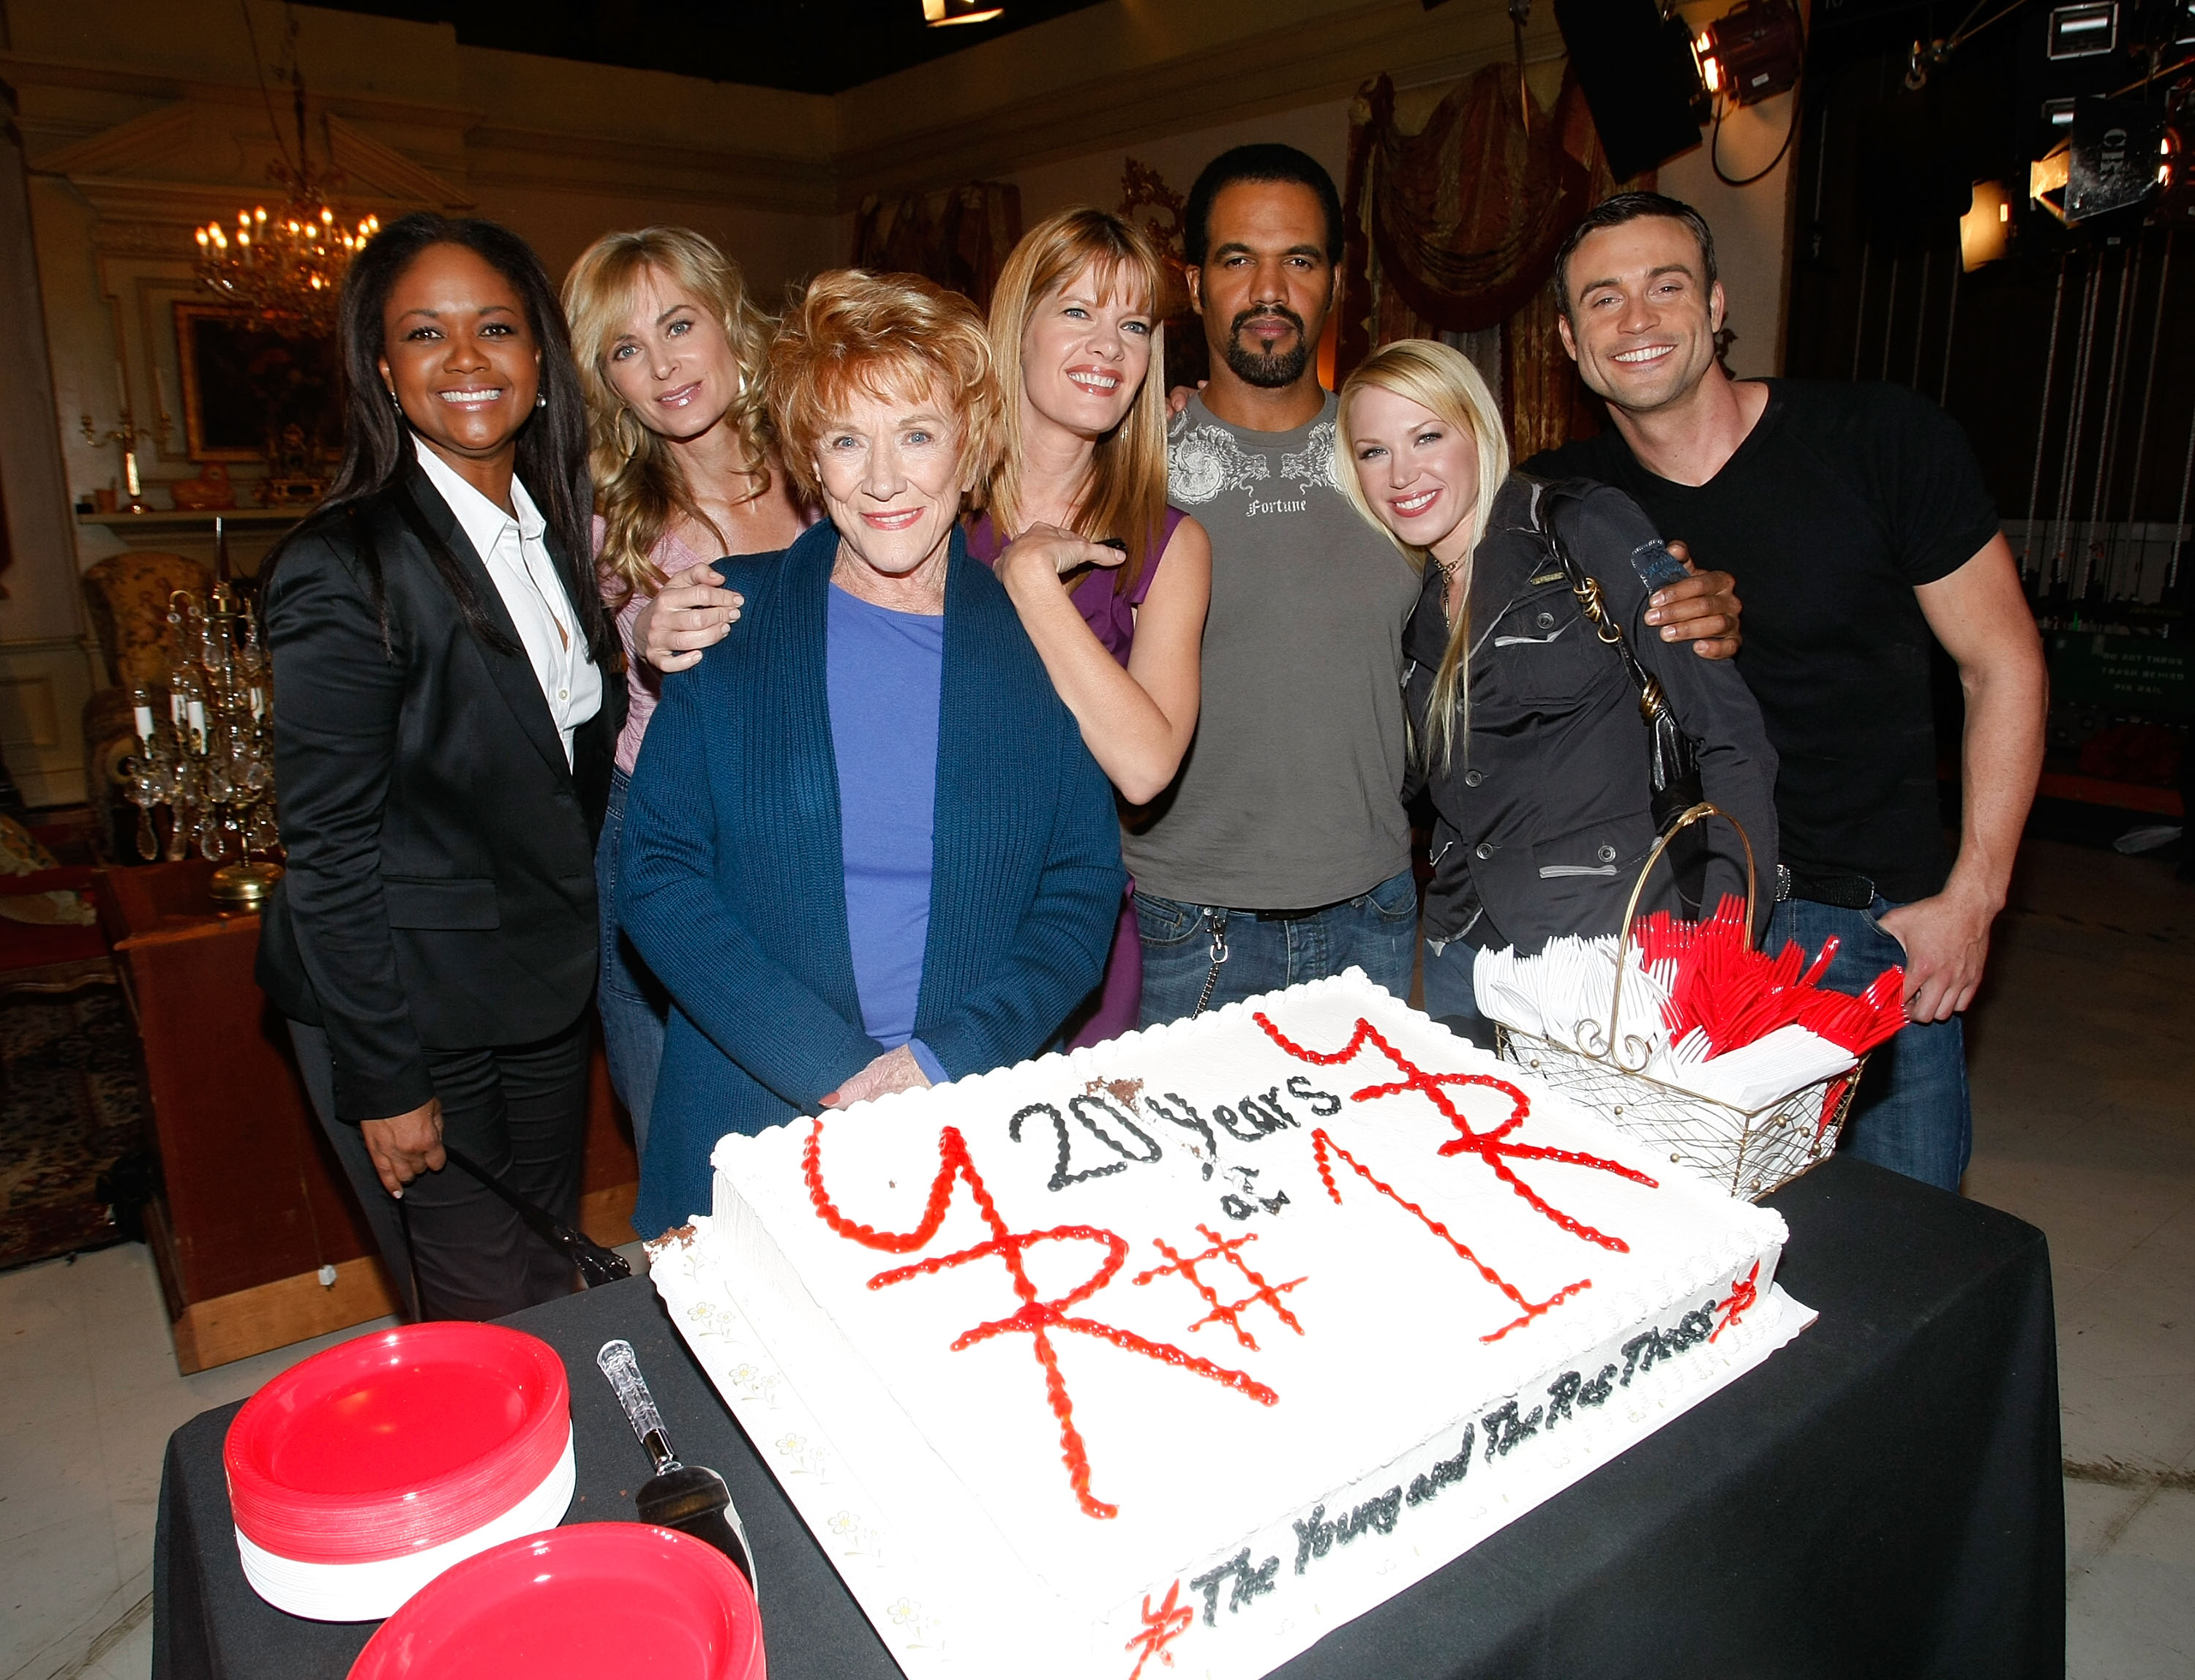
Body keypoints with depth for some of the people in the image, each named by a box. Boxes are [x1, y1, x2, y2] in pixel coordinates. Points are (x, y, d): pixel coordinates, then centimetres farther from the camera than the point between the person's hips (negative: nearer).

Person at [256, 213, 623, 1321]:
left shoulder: (555, 533, 5)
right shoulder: (342, 568, -18)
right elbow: (330, 849, -17)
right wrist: (384, 1081, -15)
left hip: (548, 993, 7)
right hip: (411, 1009, -6)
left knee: (554, 1290, 20)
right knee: (482, 1324, 6)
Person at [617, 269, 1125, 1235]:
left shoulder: (1038, 637, -1)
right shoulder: (732, 619, -2)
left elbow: (1086, 891, -1)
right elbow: (656, 874, -6)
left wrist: (950, 1059, -15)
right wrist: (832, 1071, -15)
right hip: (755, 1128, 0)